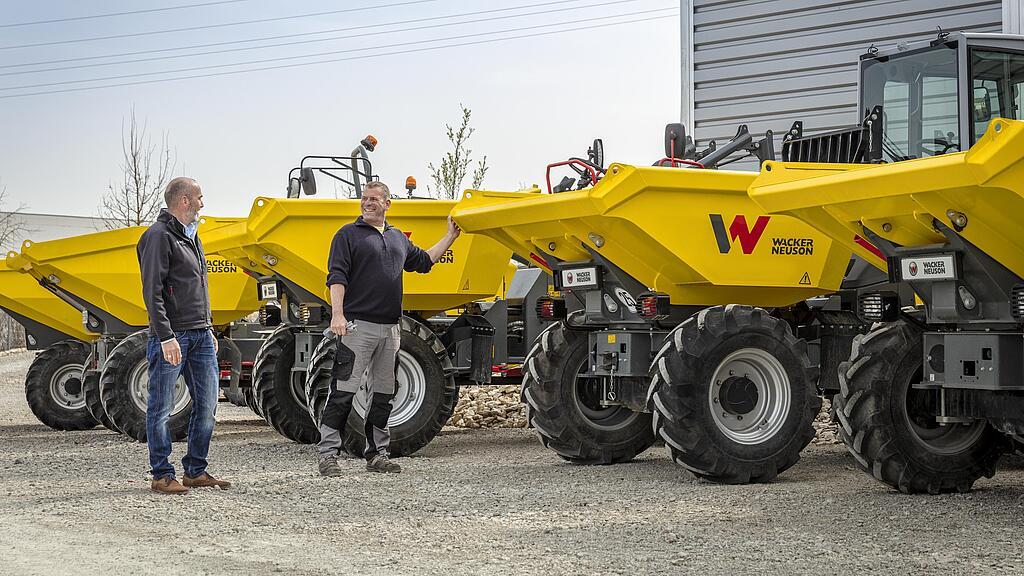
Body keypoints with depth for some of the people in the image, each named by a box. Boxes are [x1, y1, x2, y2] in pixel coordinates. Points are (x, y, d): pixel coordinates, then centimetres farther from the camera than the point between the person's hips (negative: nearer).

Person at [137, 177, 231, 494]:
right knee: (161, 407, -1)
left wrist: (209, 329, 21)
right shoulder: (159, 236, -10)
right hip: (172, 335, -9)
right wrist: (166, 337, -21)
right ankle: (162, 476, 4)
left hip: (200, 334, 9)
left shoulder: (191, 236, 18)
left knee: (207, 403, 8)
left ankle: (196, 471, 17)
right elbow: (152, 292, -16)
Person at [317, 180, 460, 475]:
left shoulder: (398, 238, 18)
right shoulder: (349, 234, 0)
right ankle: (327, 454, -6)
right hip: (358, 325, -6)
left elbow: (424, 261, 33)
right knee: (343, 391, -8)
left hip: (390, 328, 6)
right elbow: (337, 277, -8)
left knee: (383, 395, 10)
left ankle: (377, 454, 17)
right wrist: (337, 314, -19)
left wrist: (451, 236, 31)